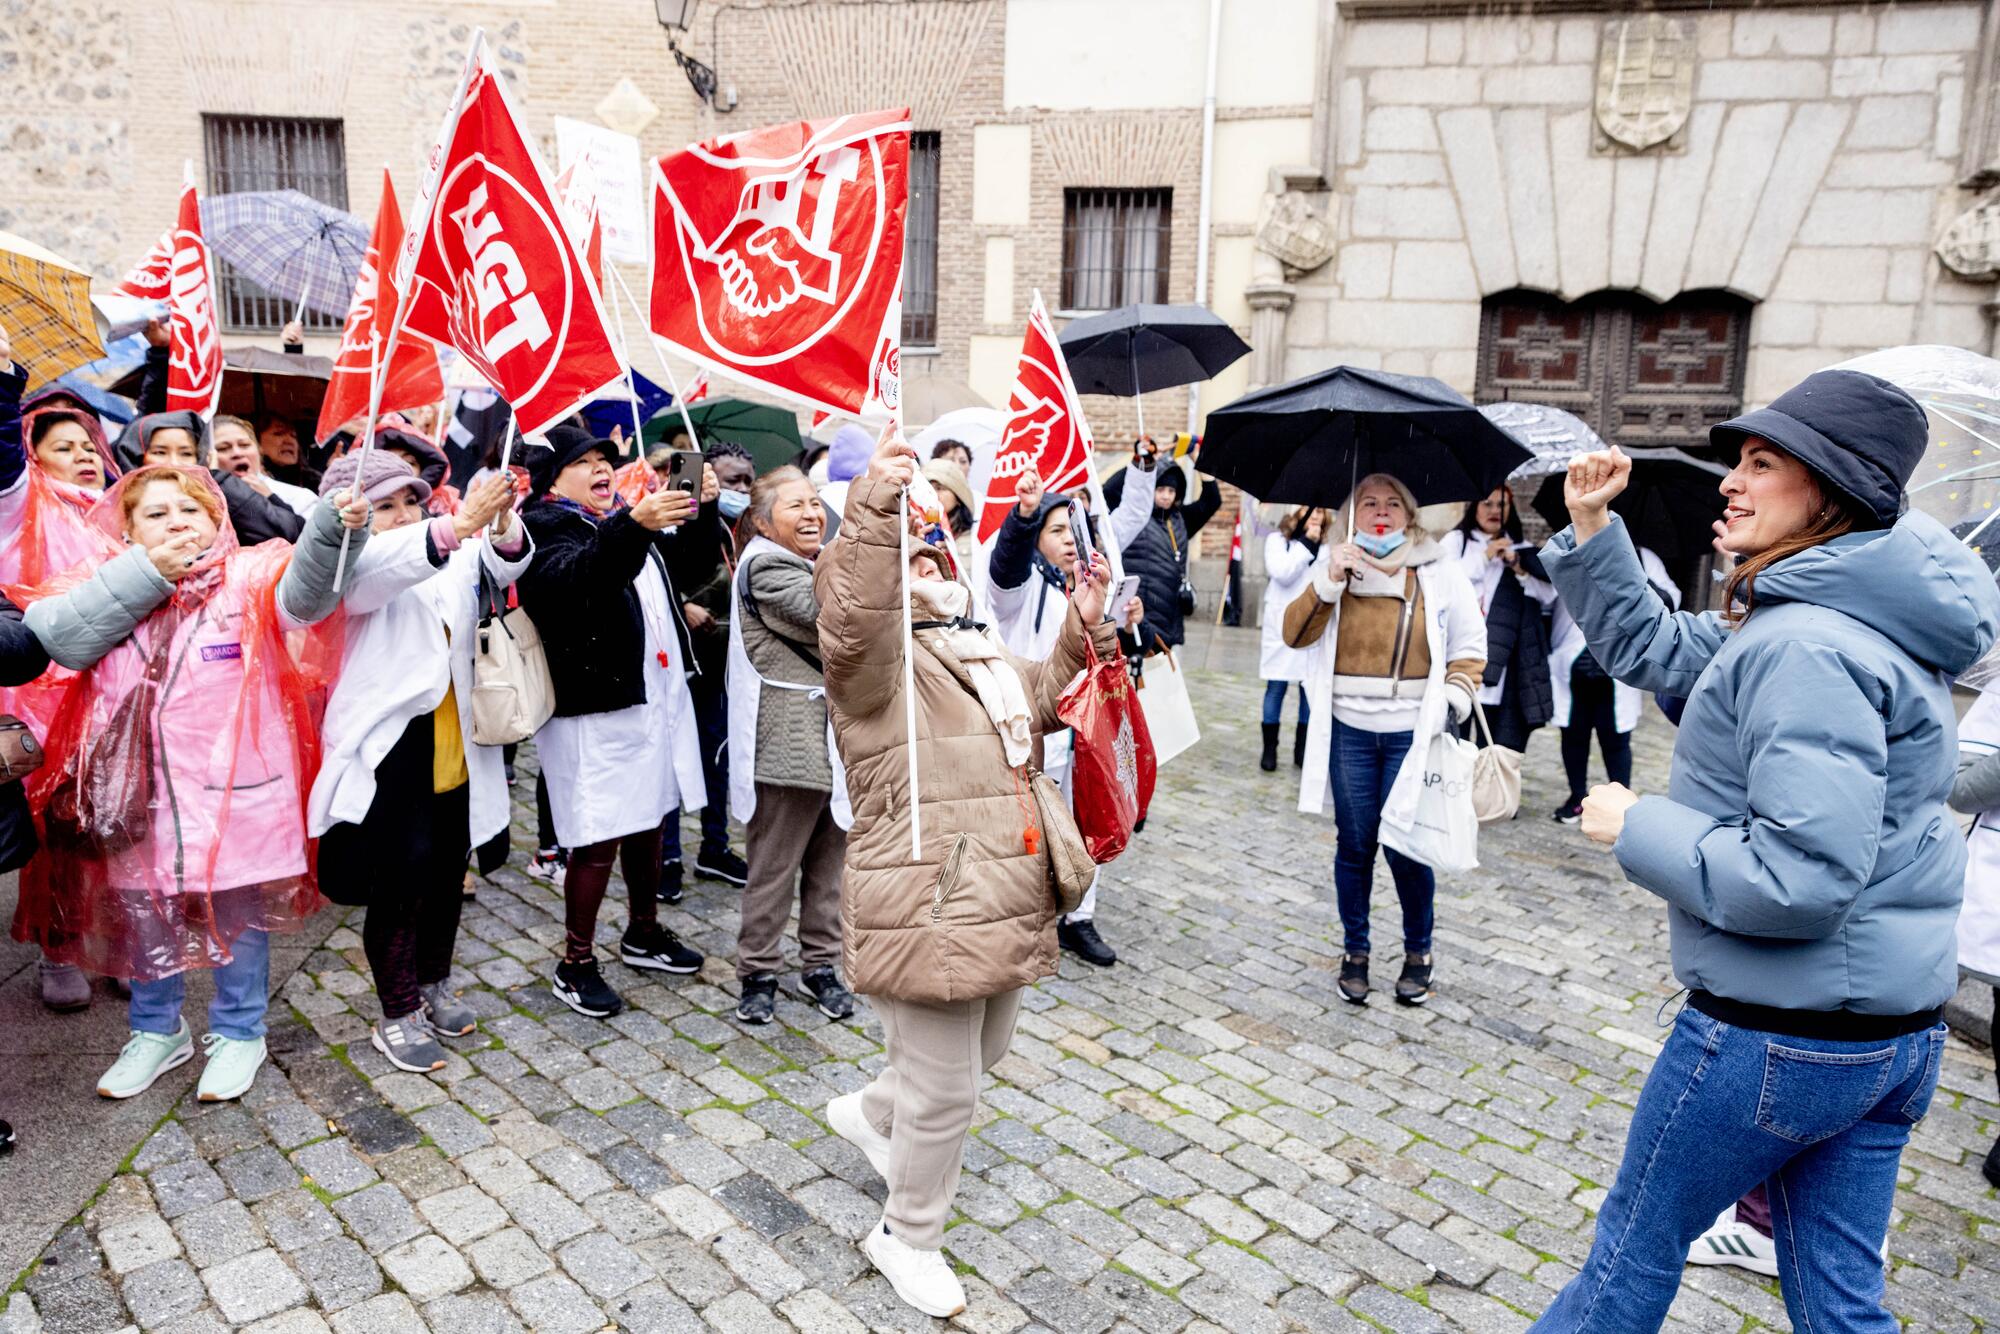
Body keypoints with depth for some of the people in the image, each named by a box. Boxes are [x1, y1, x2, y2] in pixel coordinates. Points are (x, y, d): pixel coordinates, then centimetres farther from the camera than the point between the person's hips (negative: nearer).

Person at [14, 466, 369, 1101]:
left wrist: (334, 525, -44)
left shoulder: (249, 578, -4)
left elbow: (306, 588, -24)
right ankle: (157, 1031, 41)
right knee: (144, 917, 19)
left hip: (236, 792, -3)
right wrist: (148, 572, -15)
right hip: (140, 795, 4)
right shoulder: (106, 586, 5)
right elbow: (58, 637, -12)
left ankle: (238, 1032, 31)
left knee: (240, 917, 10)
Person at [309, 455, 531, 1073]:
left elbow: (502, 567, -9)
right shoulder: (357, 567, -6)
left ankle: (433, 982, 37)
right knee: (401, 875, -3)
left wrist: (502, 524, -33)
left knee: (449, 868, 15)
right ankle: (398, 1014, 14)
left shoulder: (453, 557, 9)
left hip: (456, 745, 5)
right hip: (392, 743, -5)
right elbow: (388, 566, -30)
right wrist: (459, 524, -47)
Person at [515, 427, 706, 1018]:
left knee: (648, 821, 18)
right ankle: (576, 964, 10)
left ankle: (644, 932, 35)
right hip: (595, 708, -8)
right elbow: (578, 577, -33)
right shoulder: (546, 527, -8)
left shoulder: (621, 523, 17)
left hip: (656, 696, 8)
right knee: (600, 838, -5)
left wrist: (700, 509, 11)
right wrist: (634, 526, -48)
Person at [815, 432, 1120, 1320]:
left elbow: (1048, 700, 32)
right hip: (928, 916, -9)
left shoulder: (985, 661, 15)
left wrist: (1083, 627, 17)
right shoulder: (878, 665, -13)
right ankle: (907, 1237, 30)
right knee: (945, 1091, 3)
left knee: (984, 1055, 26)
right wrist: (875, 510, -48)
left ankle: (868, 1114, 54)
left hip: (1005, 907, 9)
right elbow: (853, 616, -36)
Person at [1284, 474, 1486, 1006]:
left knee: (1406, 845, -1)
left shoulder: (1440, 572, 3)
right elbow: (1295, 634, -4)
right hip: (1348, 730, 1)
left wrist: (1452, 699, -8)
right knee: (1354, 844, 8)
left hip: (1413, 733, -1)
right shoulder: (1333, 567, 5)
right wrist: (1328, 583, -17)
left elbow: (1470, 647, 6)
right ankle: (1354, 951, 25)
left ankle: (1419, 952, 22)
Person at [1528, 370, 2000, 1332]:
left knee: (1635, 1246, 12)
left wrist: (1637, 828, -17)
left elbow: (1800, 877, -29)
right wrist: (1591, 528, 5)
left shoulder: (1806, 647, -23)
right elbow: (1647, 647, 16)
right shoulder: (1814, 618, 8)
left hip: (1784, 1028, -9)